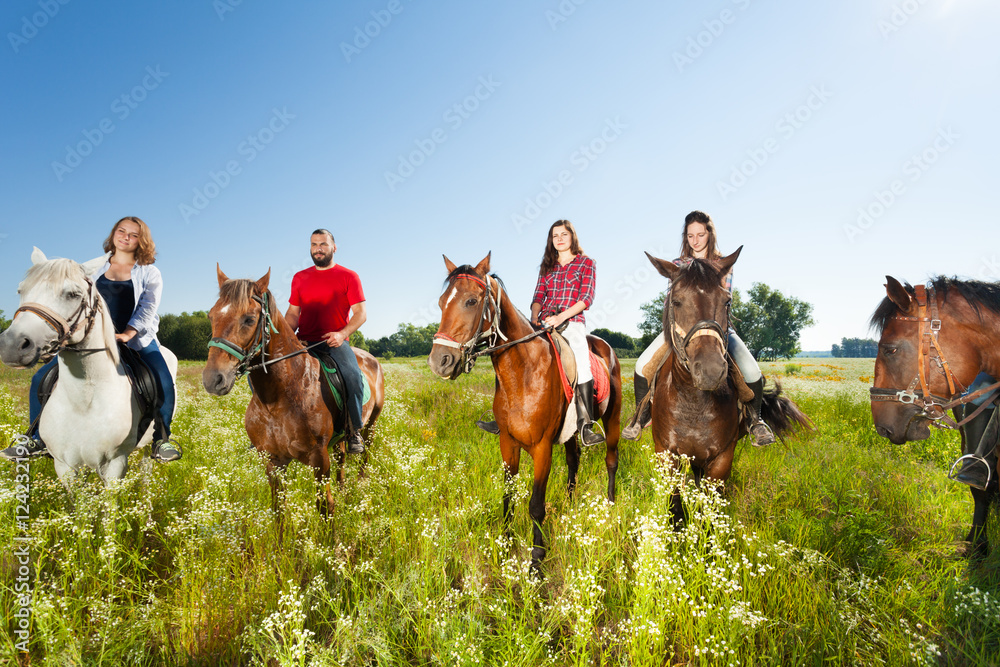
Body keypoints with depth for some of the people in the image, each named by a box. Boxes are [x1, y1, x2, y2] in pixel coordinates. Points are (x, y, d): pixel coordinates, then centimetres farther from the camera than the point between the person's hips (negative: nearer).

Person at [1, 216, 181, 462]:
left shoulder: (150, 273, 5)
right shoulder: (96, 271, 15)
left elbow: (148, 307, -7)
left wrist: (128, 333, -23)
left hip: (137, 339, -4)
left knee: (164, 383, -28)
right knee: (42, 379, -2)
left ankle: (162, 441, -10)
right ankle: (36, 439, 14)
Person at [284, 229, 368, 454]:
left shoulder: (348, 276, 5)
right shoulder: (300, 278, 17)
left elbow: (361, 313, 0)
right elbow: (293, 313, 19)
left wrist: (342, 334, -16)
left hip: (336, 341, -4)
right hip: (303, 343, 4)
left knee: (353, 375, -31)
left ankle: (354, 431, -14)